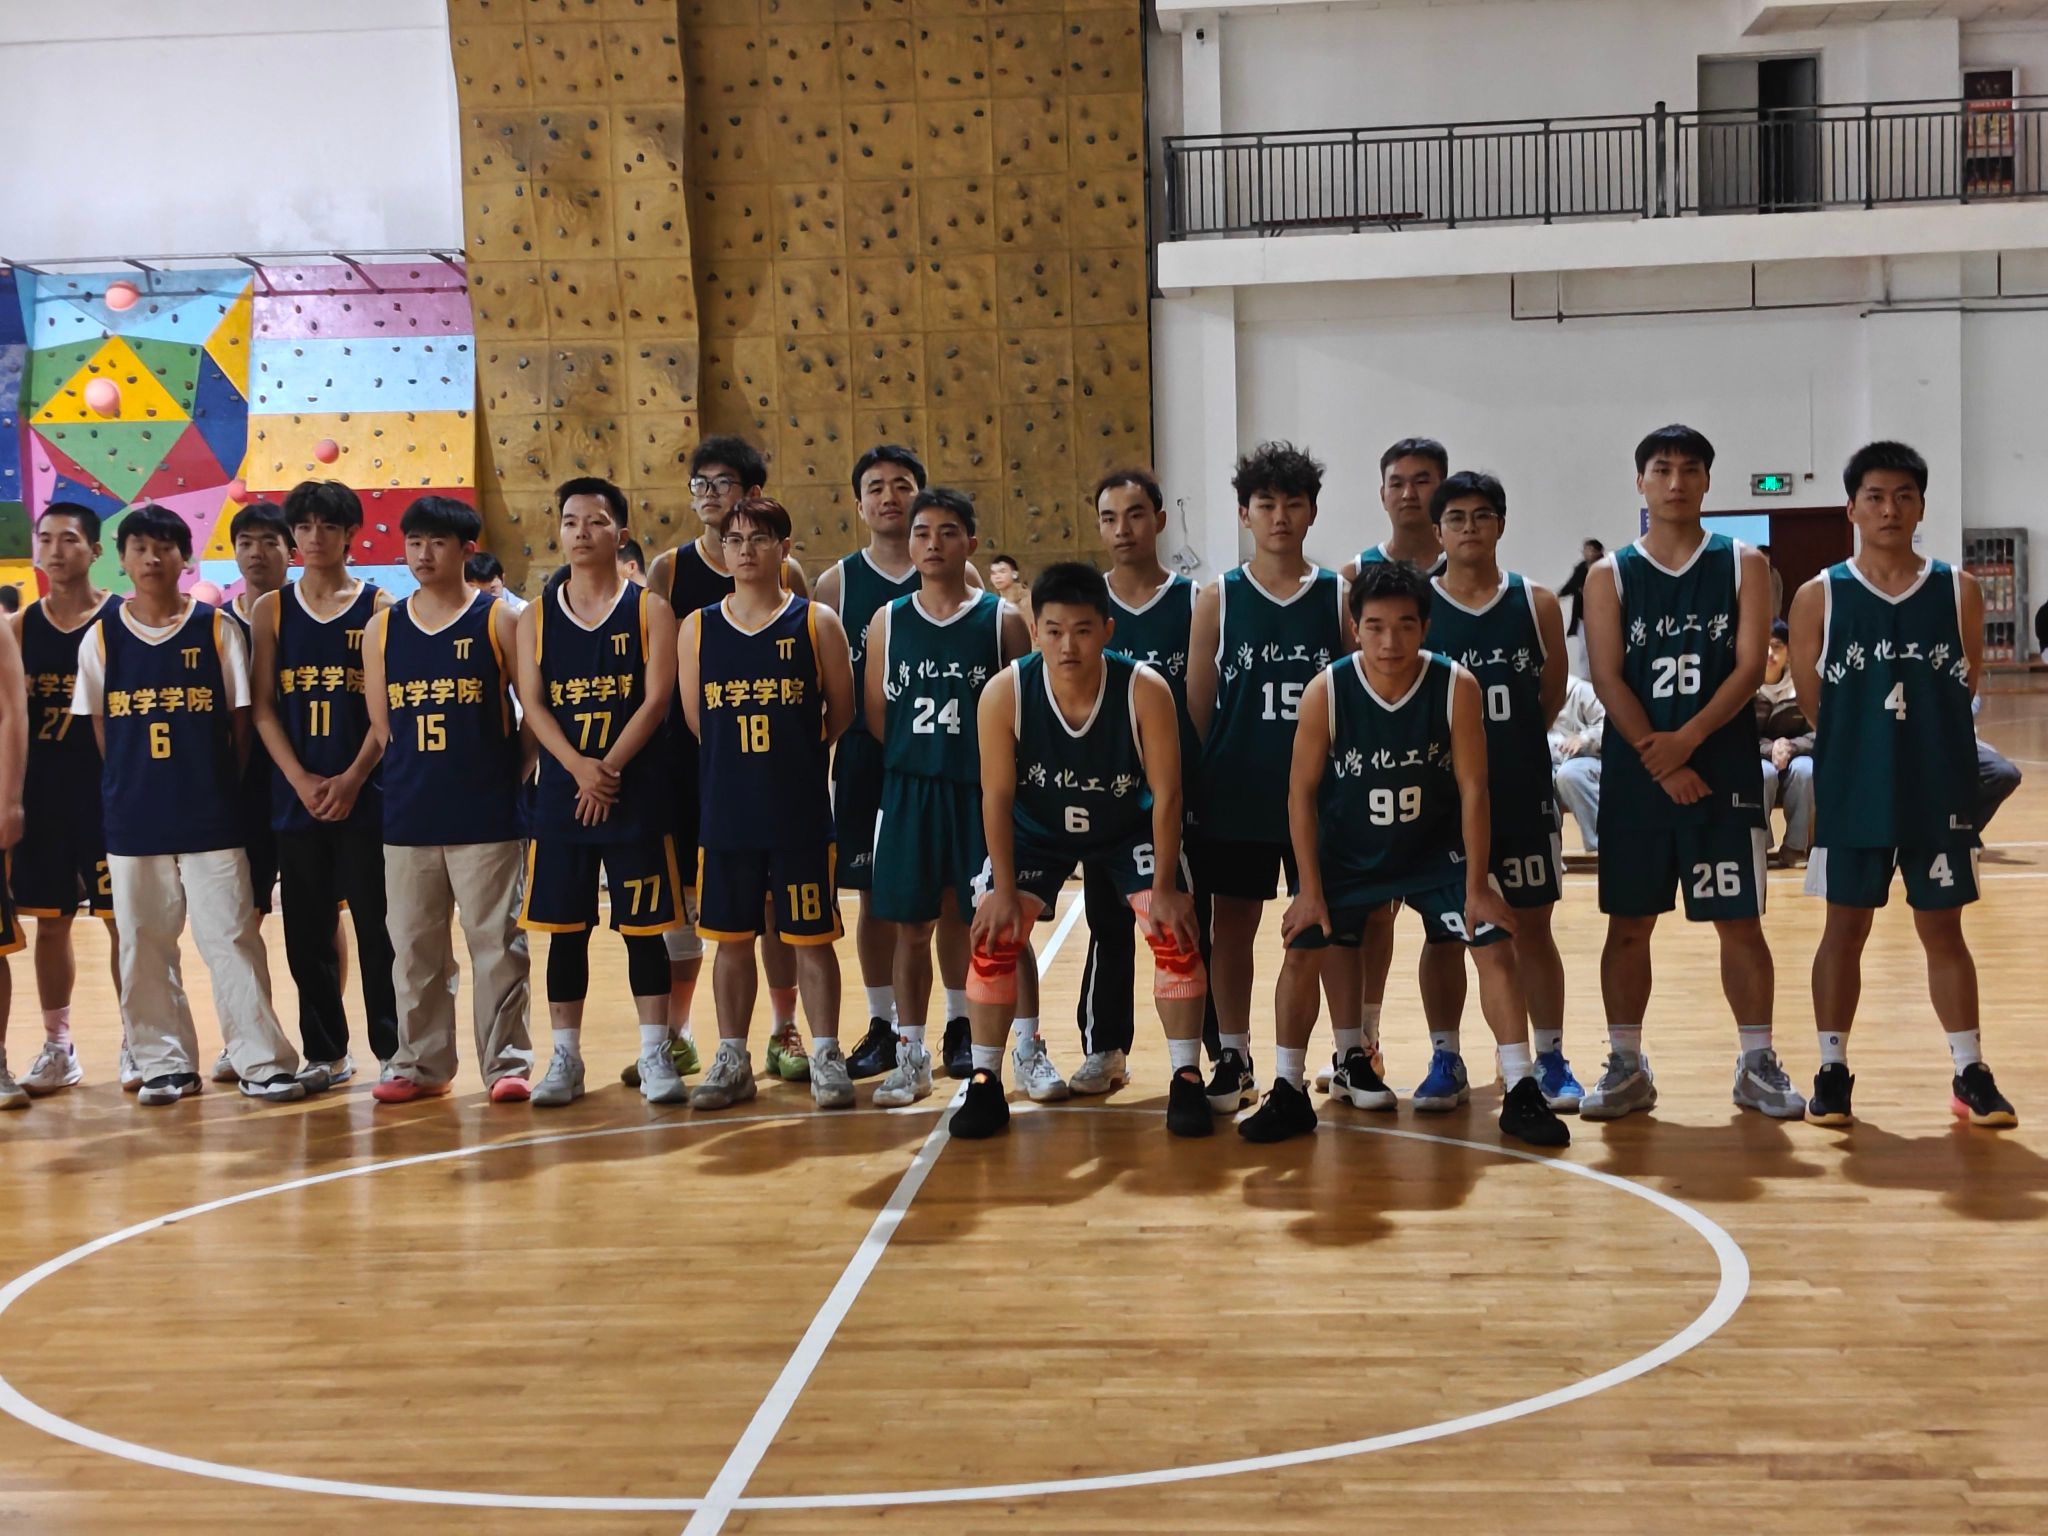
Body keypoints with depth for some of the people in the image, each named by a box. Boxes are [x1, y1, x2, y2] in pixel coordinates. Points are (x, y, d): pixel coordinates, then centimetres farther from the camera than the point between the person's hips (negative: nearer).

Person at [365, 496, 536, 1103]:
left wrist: (511, 773, -3)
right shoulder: (383, 628, 8)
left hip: (487, 817, -3)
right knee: (414, 947, 10)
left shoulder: (499, 620, -1)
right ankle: (419, 1062, 20)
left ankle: (507, 1063, 8)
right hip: (408, 818, 4)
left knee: (497, 943, 0)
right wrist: (414, 775, 5)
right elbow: (379, 724, 12)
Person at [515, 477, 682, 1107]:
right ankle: (565, 1059, 15)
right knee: (564, 928, 6)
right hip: (561, 794, 2)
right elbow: (532, 703, -1)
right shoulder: (536, 617, 7)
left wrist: (609, 768, -15)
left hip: (635, 792, -2)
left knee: (643, 925, 2)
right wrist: (578, 767, -16)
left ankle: (655, 1055, 10)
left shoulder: (647, 609, 1)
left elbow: (656, 699, -7)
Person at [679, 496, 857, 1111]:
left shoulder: (817, 622, -2)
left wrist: (790, 755, 8)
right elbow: (694, 720, 8)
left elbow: (840, 715, 2)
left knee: (811, 938, 4)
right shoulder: (697, 628, 4)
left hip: (801, 813, -2)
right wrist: (744, 759, 6)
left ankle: (825, 1058, 15)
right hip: (725, 812, 2)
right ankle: (732, 1060, 22)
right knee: (731, 939, 10)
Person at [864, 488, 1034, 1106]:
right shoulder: (888, 622, 6)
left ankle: (1030, 1050, 16)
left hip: (985, 793, -2)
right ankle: (911, 1058, 18)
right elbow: (876, 717, 9)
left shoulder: (1002, 619, 0)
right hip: (908, 793, 2)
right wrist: (916, 763, 4)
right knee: (911, 927, 7)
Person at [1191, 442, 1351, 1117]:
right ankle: (1233, 1060, 20)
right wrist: (1190, 788, 0)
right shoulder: (1219, 599, 2)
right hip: (1235, 794, 0)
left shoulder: (1339, 595, 2)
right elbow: (1196, 704, 4)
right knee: (1231, 927, 7)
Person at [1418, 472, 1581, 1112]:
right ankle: (1445, 1063, 17)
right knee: (1443, 929, 6)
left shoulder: (1537, 604, 2)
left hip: (1522, 790, 1)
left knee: (1533, 927, 6)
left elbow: (1552, 698, 7)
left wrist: (1507, 743, 4)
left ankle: (1551, 1061, 16)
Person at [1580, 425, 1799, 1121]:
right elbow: (1608, 678, -5)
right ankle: (1626, 1067, 14)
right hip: (1635, 770, 1)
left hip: (1724, 768, 0)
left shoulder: (1742, 565, 4)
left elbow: (1750, 666, -5)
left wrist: (1687, 740, -17)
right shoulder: (1610, 576, 4)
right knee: (1628, 924, 4)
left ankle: (1758, 1063, 14)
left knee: (1740, 921, 3)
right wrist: (1660, 763, -15)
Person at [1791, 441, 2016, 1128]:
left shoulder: (1959, 591, 2)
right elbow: (1813, 700, 0)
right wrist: (1867, 744, 1)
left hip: (1939, 790, 1)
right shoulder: (1819, 596, -2)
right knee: (1845, 928, 5)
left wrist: (1919, 737, 3)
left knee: (1942, 928, 8)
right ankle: (1832, 1071, 14)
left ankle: (1970, 1073, 17)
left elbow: (1967, 685, 7)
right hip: (1851, 790, -1)